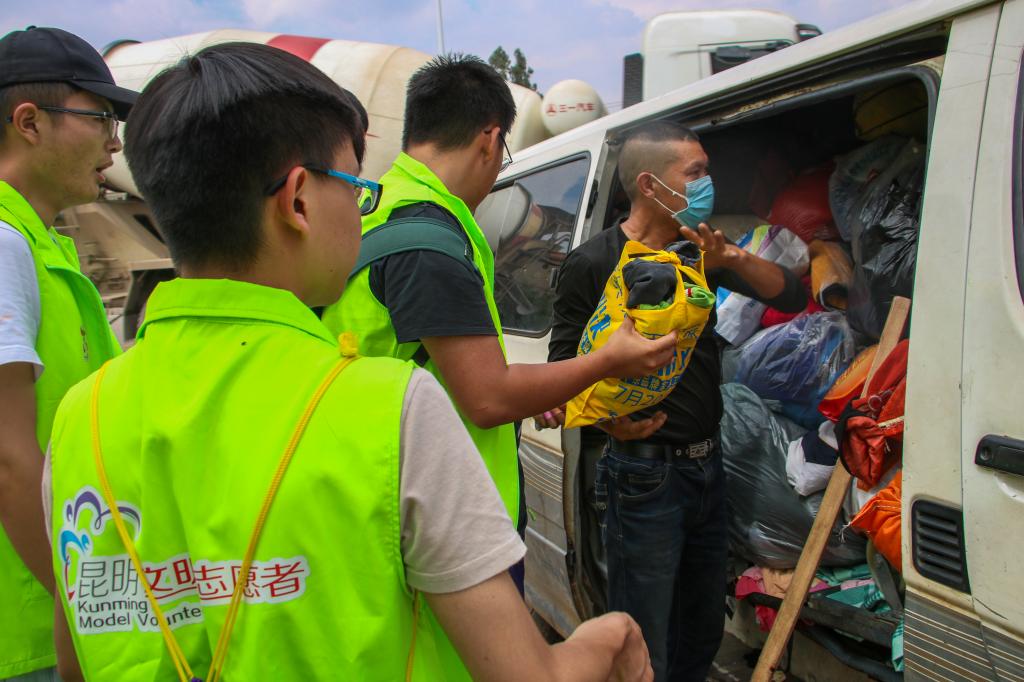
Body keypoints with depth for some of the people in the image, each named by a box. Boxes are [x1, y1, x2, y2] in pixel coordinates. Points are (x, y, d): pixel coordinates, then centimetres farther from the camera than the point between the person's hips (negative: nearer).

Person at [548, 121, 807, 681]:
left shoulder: (700, 252, 9)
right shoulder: (594, 264, -9)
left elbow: (792, 298, 7)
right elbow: (564, 367, -8)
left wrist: (733, 260, -12)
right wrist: (607, 420, -26)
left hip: (707, 466, 7)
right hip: (645, 475, -7)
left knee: (703, 631, 21)